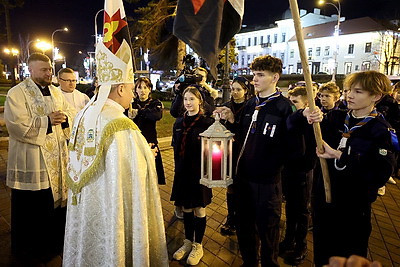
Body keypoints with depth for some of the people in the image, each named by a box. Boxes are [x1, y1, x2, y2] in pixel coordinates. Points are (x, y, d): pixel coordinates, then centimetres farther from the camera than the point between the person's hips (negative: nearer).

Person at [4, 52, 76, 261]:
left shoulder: (55, 92, 12)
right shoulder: (17, 93, -9)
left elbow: (72, 113, 12)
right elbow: (17, 125, -20)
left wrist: (64, 118, -10)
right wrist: (47, 120, -18)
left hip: (57, 159, 6)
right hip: (30, 162, -6)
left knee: (56, 200, 15)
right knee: (31, 206, 6)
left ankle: (54, 241, 34)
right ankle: (27, 248, 27)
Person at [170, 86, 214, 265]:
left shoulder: (207, 123, -10)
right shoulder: (179, 123, 6)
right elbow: (176, 148, 11)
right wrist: (178, 168, 8)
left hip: (200, 173, -5)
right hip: (182, 172, 5)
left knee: (199, 209, 9)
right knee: (186, 208, 16)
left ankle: (198, 246, 27)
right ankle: (188, 241, 34)